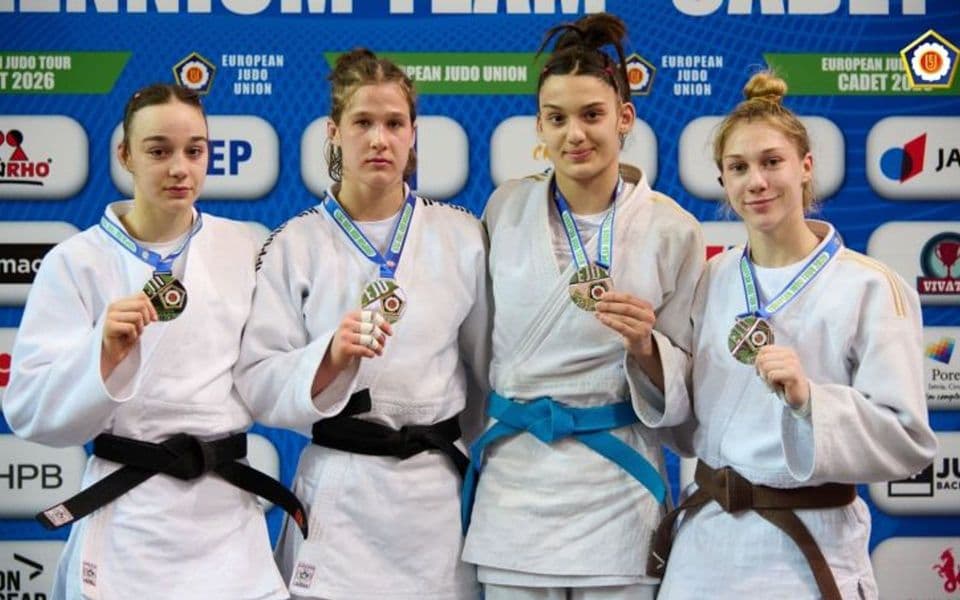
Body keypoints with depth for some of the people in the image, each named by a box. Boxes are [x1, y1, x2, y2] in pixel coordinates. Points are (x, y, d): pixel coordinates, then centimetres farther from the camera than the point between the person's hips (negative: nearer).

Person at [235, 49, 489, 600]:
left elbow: (492, 367, 11)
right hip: (339, 497, -1)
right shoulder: (296, 244, -1)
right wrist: (332, 355, -21)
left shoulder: (462, 235, 4)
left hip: (440, 492, 2)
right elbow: (261, 385, -4)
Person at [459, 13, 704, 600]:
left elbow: (681, 387, 1)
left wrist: (642, 345, -19)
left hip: (617, 491, -2)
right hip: (514, 486, 2)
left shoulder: (672, 231, -5)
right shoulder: (506, 208, 1)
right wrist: (474, 446, 16)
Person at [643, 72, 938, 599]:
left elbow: (907, 442, -13)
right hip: (706, 541, 4)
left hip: (805, 552, -4)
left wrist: (807, 398, -26)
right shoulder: (713, 280, 4)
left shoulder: (871, 289, -10)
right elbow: (689, 427, 10)